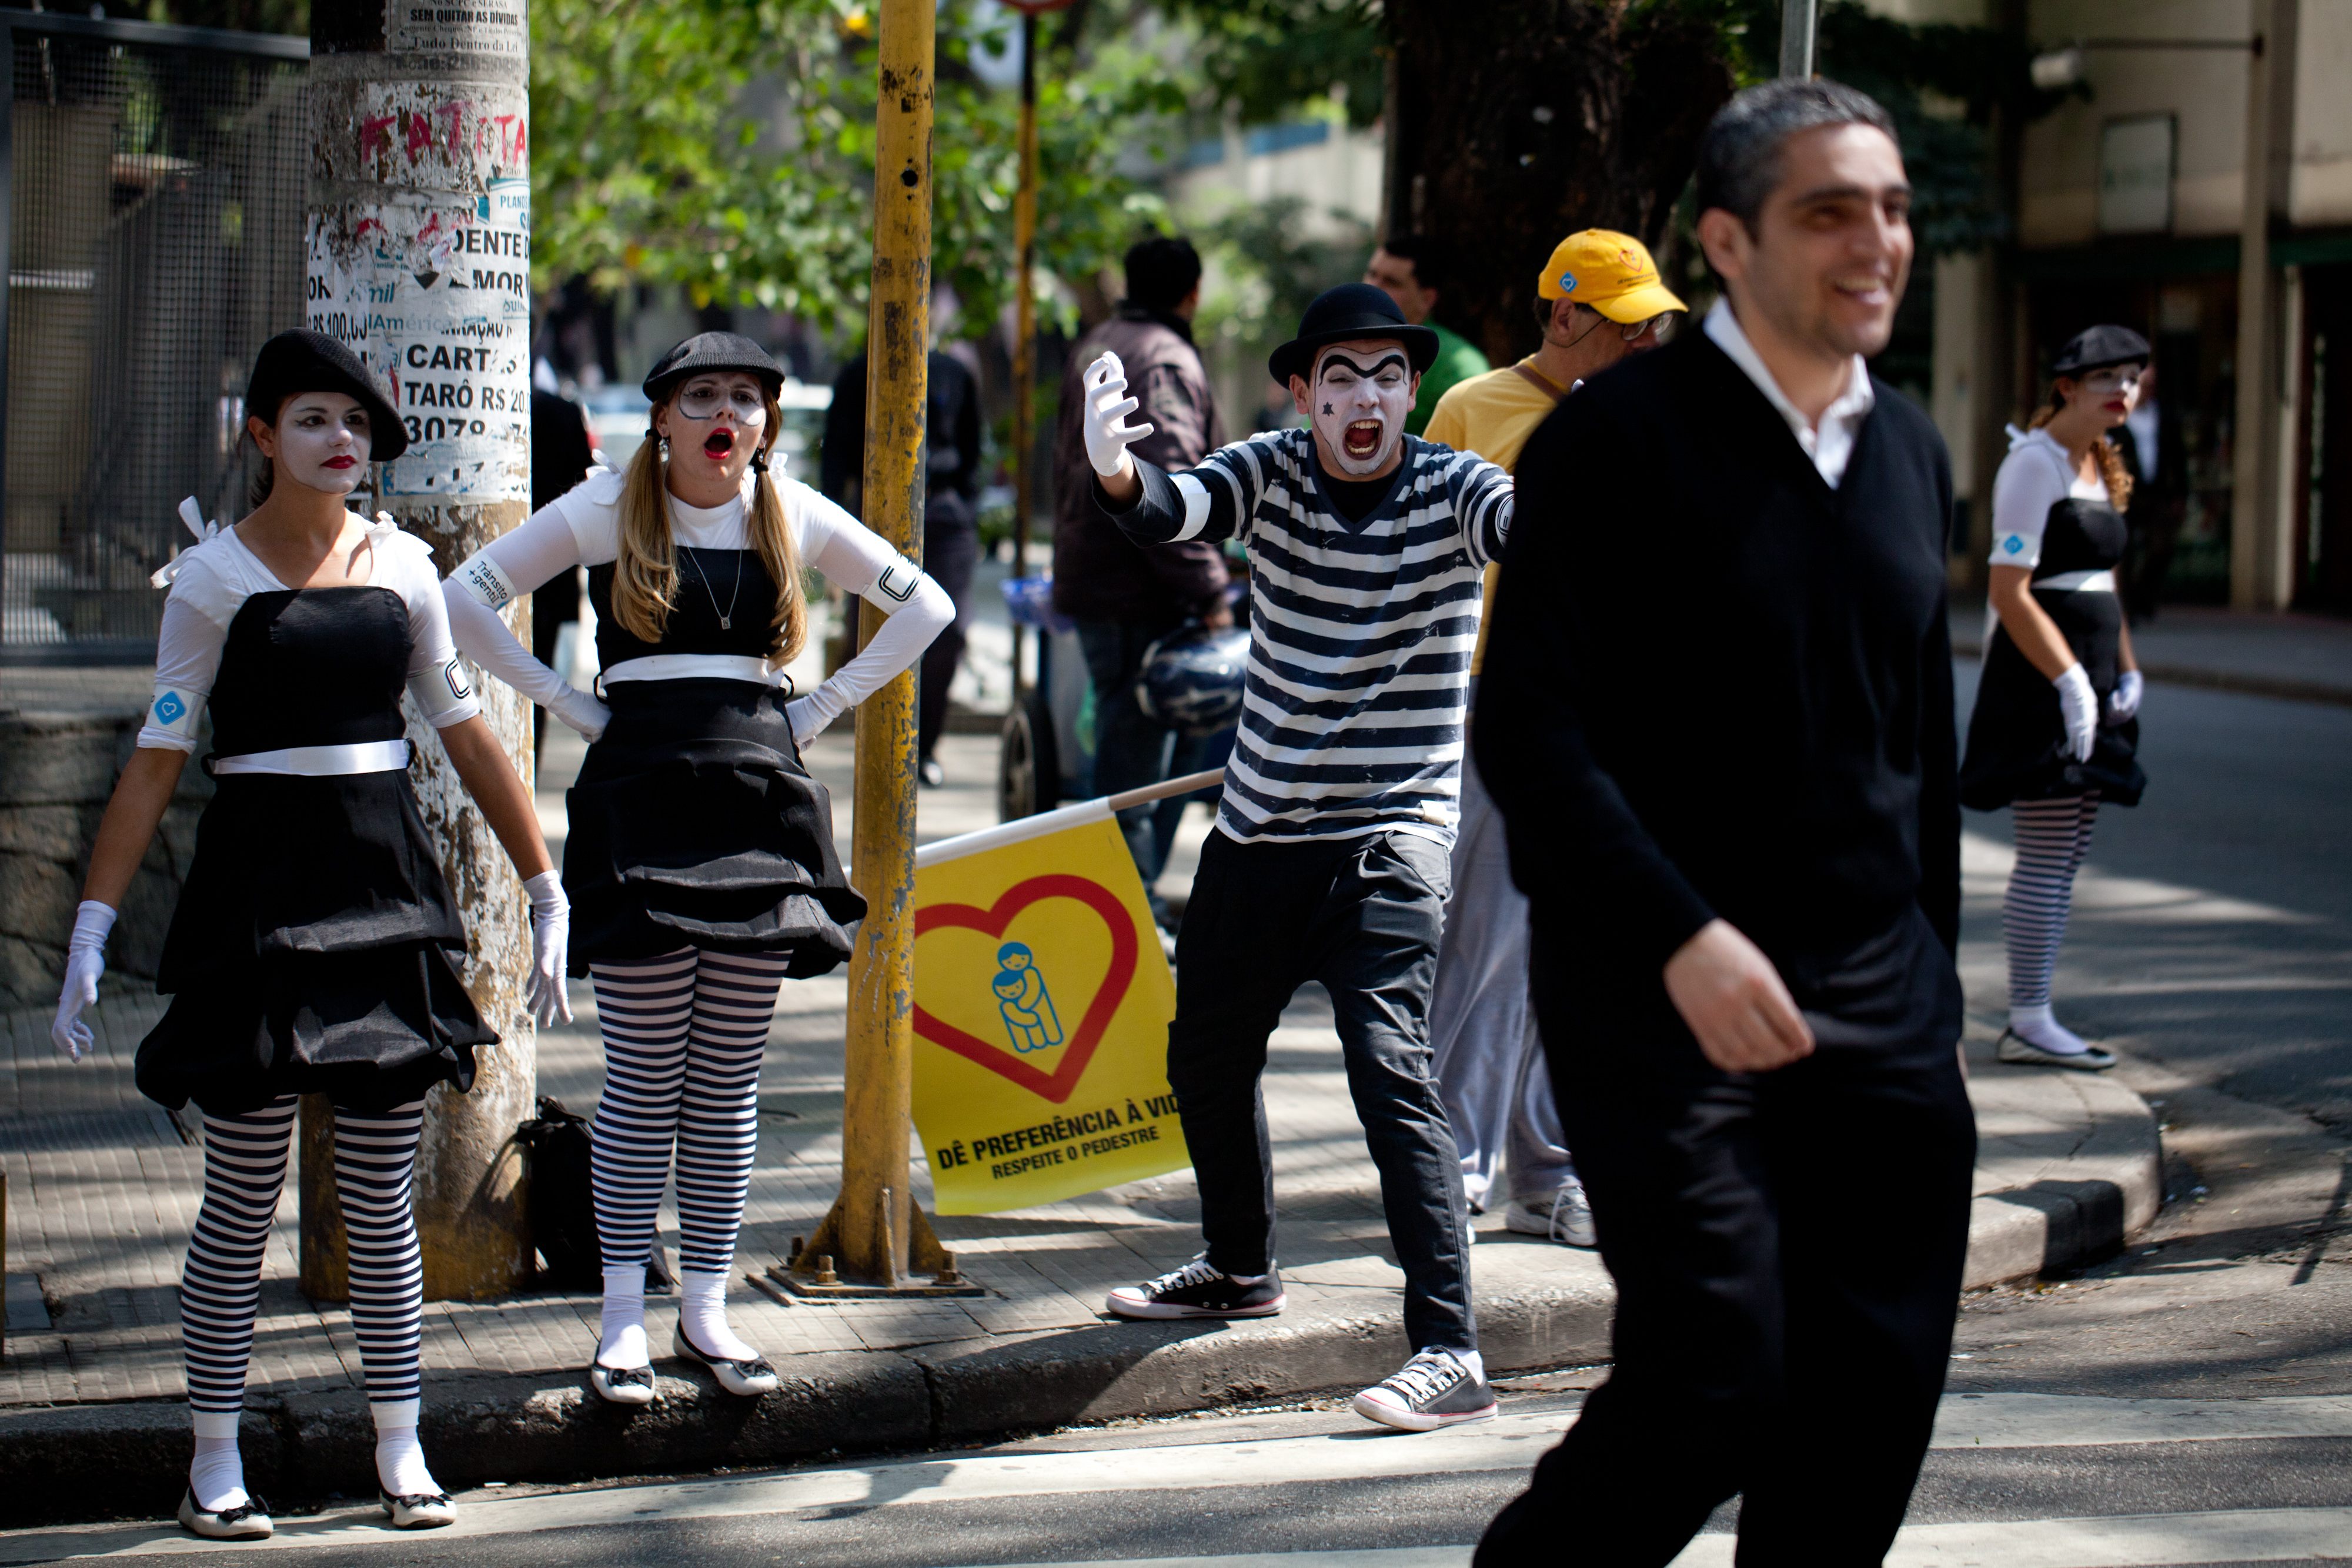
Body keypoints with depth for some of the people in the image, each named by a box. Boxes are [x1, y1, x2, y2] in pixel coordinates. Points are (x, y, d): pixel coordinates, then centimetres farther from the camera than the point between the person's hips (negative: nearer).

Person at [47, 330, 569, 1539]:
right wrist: (91, 926, -9)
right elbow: (157, 758, -3)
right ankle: (214, 1462, 9)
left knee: (380, 1195, 7)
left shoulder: (403, 565, 8)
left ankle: (400, 1451, 14)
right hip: (258, 884, -3)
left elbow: (467, 733, 14)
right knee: (244, 1195, 0)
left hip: (387, 885, 3)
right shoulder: (214, 575, -2)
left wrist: (546, 887, 14)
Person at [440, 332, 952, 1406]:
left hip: (760, 793, 3)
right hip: (641, 789, -3)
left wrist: (825, 706, 10)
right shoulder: (610, 511, 3)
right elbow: (466, 598, 3)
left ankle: (705, 1308, 14)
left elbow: (924, 605, 19)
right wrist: (566, 702, 0)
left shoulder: (793, 516, 9)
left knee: (729, 1077, 5)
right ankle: (624, 1318, 4)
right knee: (645, 1077, -3)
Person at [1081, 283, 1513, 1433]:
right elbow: (1174, 512, -21)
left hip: (1390, 837, -5)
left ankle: (1451, 1350, -19)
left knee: (1388, 1062, -20)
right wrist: (1118, 474, -45)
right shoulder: (1270, 473, -3)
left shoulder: (1450, 491, -9)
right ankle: (1241, 1267, 45)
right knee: (1206, 1055, 19)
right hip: (1258, 824, 5)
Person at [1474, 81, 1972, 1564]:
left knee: (1877, 1403, 4)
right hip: (1665, 998, -6)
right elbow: (1529, 725, -13)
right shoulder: (1619, 438, -7)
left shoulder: (1913, 455, 13)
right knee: (1716, 1384, -12)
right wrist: (1684, 939, -21)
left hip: (1879, 1009, 6)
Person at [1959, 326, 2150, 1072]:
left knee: (2065, 857, 10)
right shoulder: (2035, 461, -12)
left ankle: (2029, 1018, 15)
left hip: (2086, 680, 9)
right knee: (2048, 855, -8)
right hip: (2038, 678, -9)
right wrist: (2070, 682, -21)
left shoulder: (2100, 467, 16)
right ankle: (2030, 1022, -3)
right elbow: (2010, 592, -18)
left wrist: (2127, 672, 12)